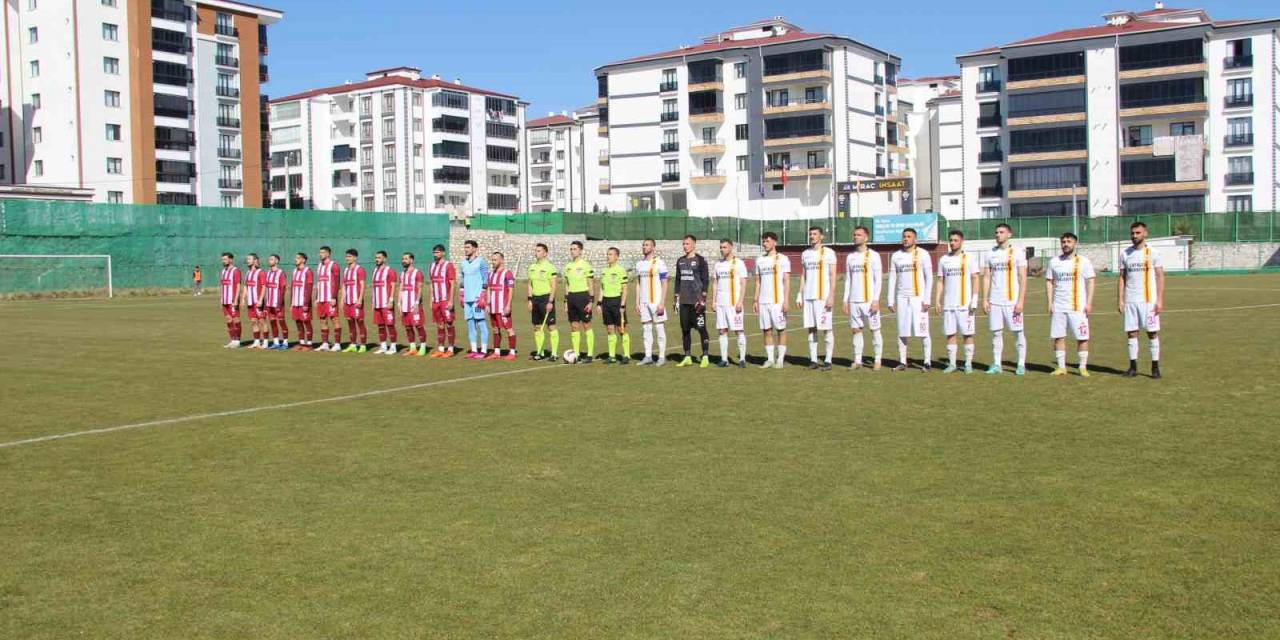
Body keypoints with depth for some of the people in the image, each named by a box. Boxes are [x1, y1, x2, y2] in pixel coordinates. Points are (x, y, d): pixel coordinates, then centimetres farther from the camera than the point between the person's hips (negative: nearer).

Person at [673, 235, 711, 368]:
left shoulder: (700, 260, -3)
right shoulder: (680, 261, 14)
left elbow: (705, 280, -7)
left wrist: (703, 298, -13)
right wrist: (677, 297, 14)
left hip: (697, 301, -6)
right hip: (684, 301, 6)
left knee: (702, 328, -4)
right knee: (685, 329, 8)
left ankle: (705, 357, 0)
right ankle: (687, 357, 15)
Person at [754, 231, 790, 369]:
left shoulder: (783, 259, -1)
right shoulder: (760, 260, 14)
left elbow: (787, 281, -5)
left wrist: (786, 300, -12)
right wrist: (756, 300, 10)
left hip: (778, 301, -5)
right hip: (763, 301, 5)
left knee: (781, 329, -1)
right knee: (767, 331, 5)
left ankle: (780, 359, 4)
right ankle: (770, 359, 10)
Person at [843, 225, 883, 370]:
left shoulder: (873, 255, -3)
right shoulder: (850, 256, 12)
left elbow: (878, 280, -6)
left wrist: (876, 300, -13)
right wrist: (846, 300, 9)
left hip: (869, 301, -5)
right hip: (854, 301, 5)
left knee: (874, 330, 0)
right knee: (856, 330, 5)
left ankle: (877, 361, 6)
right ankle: (857, 360, 10)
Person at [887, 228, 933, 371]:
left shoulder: (922, 254, -1)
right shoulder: (896, 256, 10)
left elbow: (929, 278, -3)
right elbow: (892, 279, 11)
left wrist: (926, 300, -10)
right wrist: (891, 301, 4)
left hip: (918, 298, -3)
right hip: (902, 298, 3)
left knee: (922, 330, -5)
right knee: (902, 332, 4)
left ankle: (927, 361, 3)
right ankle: (902, 362, 10)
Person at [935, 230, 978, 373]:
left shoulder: (969, 259, 0)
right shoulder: (943, 260, 10)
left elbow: (975, 280, -3)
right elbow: (940, 281, 13)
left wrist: (974, 301, -12)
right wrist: (937, 300, 3)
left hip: (965, 304, -3)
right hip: (948, 304, 3)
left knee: (967, 334, 0)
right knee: (950, 334, 3)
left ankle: (968, 364, 7)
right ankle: (952, 364, 9)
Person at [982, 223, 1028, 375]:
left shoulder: (1017, 253, -2)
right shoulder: (990, 253, 10)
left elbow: (1023, 278, -5)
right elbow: (986, 277, 11)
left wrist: (1020, 301, -12)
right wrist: (985, 299, 3)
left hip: (1012, 301, -4)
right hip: (995, 301, 4)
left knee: (1018, 332, 1)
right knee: (996, 333, 5)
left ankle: (1021, 365, 7)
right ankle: (997, 364, 11)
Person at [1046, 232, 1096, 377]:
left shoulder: (1083, 261, -1)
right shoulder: (1054, 261, 8)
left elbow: (1090, 282, -1)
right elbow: (1049, 282, 10)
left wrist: (1089, 303, -9)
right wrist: (1050, 302, 2)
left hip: (1078, 307, -3)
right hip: (1058, 307, 3)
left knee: (1082, 337, -3)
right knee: (1058, 337, 3)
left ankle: (1083, 367, 6)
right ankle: (1061, 367, 11)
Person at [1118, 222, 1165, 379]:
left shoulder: (1152, 254, -1)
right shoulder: (1125, 254, 8)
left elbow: (1160, 277, -2)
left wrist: (1160, 300, -9)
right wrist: (1120, 300, 3)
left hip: (1149, 300, -3)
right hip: (1130, 301, 3)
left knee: (1152, 333, -1)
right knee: (1131, 333, 4)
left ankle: (1155, 367, 6)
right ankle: (1133, 367, 10)